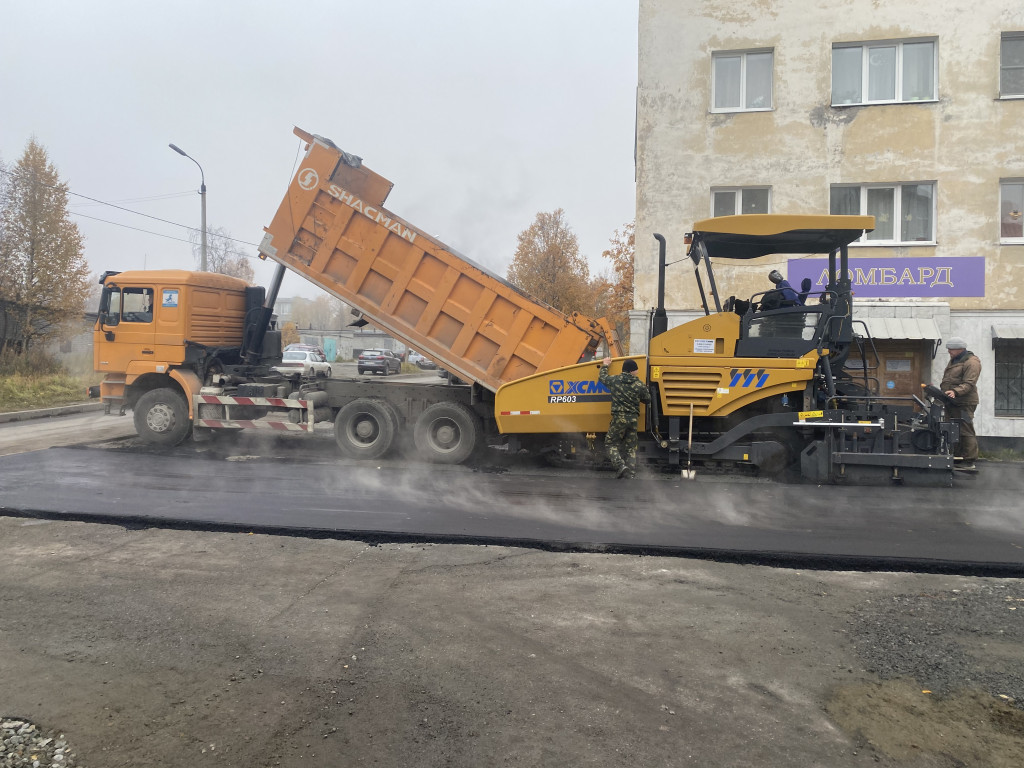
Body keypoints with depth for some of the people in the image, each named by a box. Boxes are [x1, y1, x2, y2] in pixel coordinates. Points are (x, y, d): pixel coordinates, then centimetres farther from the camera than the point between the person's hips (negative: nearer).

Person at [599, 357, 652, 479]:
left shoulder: (615, 380, -1)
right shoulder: (639, 385, 0)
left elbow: (602, 377, 18)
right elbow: (647, 400, 13)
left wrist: (605, 366, 35)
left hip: (619, 418, -2)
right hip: (633, 419, 2)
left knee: (610, 443, 8)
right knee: (630, 447, 11)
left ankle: (620, 465, -13)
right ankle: (631, 474, 7)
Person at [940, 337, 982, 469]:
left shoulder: (971, 362, -9)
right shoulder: (953, 361, 21)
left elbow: (969, 384, -19)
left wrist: (955, 392, -32)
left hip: (964, 403, -10)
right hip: (951, 402, 10)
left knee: (965, 431, -9)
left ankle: (969, 461, -6)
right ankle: (957, 458, 18)